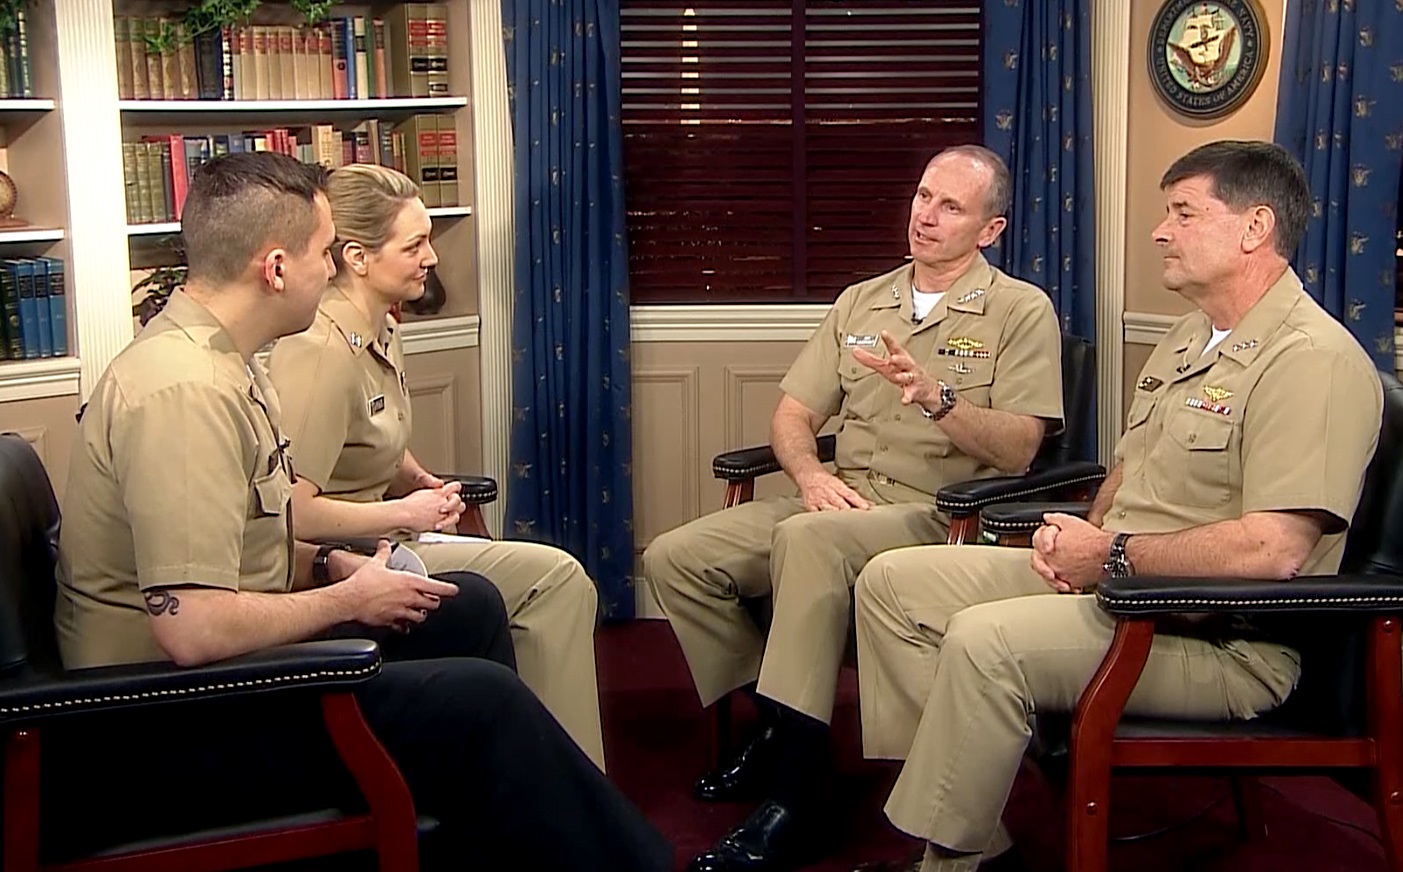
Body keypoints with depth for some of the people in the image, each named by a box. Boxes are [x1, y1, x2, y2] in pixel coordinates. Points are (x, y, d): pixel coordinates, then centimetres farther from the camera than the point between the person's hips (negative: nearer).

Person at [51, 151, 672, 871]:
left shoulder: (212, 356, 7)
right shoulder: (184, 392, -26)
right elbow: (193, 628, -32)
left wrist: (329, 566, 0)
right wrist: (348, 601, -17)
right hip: (170, 735, -11)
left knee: (469, 605, 13)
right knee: (479, 700, -17)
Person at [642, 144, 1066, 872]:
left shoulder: (1021, 312, 1)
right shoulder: (859, 303, 18)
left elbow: (1017, 450, -10)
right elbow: (792, 414, 14)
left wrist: (938, 401, -27)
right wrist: (811, 474, -7)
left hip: (944, 514, -6)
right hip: (843, 504, 6)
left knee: (809, 539, -37)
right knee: (675, 558, -12)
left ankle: (794, 798, -28)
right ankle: (775, 725, 5)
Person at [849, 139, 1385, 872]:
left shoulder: (1312, 359, -16)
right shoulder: (1190, 337, 17)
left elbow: (1272, 550, -26)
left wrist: (1112, 555, -16)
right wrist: (1081, 535, 3)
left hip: (1223, 642, -10)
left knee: (984, 640, -32)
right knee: (892, 582, 2)